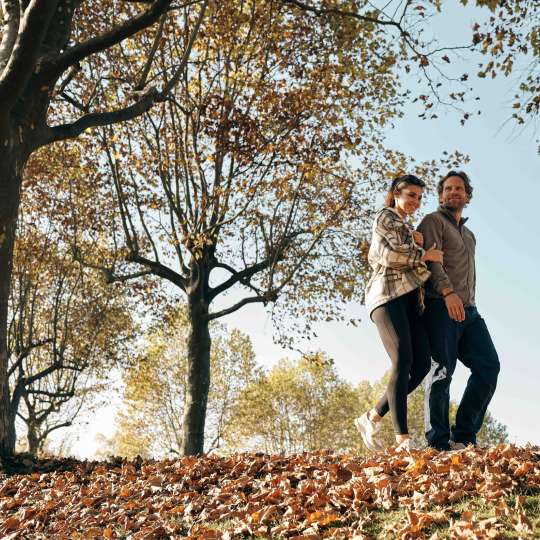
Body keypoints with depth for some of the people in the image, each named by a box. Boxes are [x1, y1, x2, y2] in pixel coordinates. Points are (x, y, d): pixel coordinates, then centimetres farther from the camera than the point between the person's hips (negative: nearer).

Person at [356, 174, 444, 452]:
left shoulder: (406, 229, 32)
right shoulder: (385, 216, 8)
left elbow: (415, 263, 19)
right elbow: (402, 250, -8)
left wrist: (415, 243, 1)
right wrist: (426, 255, 9)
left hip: (410, 299, 8)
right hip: (388, 294, -8)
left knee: (422, 364, -6)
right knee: (403, 361, -21)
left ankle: (372, 418, 3)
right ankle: (403, 439, -24)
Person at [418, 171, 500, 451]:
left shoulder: (469, 235, 30)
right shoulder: (433, 221, 5)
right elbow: (431, 259, -12)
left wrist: (469, 305, 15)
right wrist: (448, 292, -26)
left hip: (468, 310, 8)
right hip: (441, 306, -8)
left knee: (489, 366, -3)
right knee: (442, 370, -10)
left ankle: (464, 435, 0)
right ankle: (439, 441, -7)